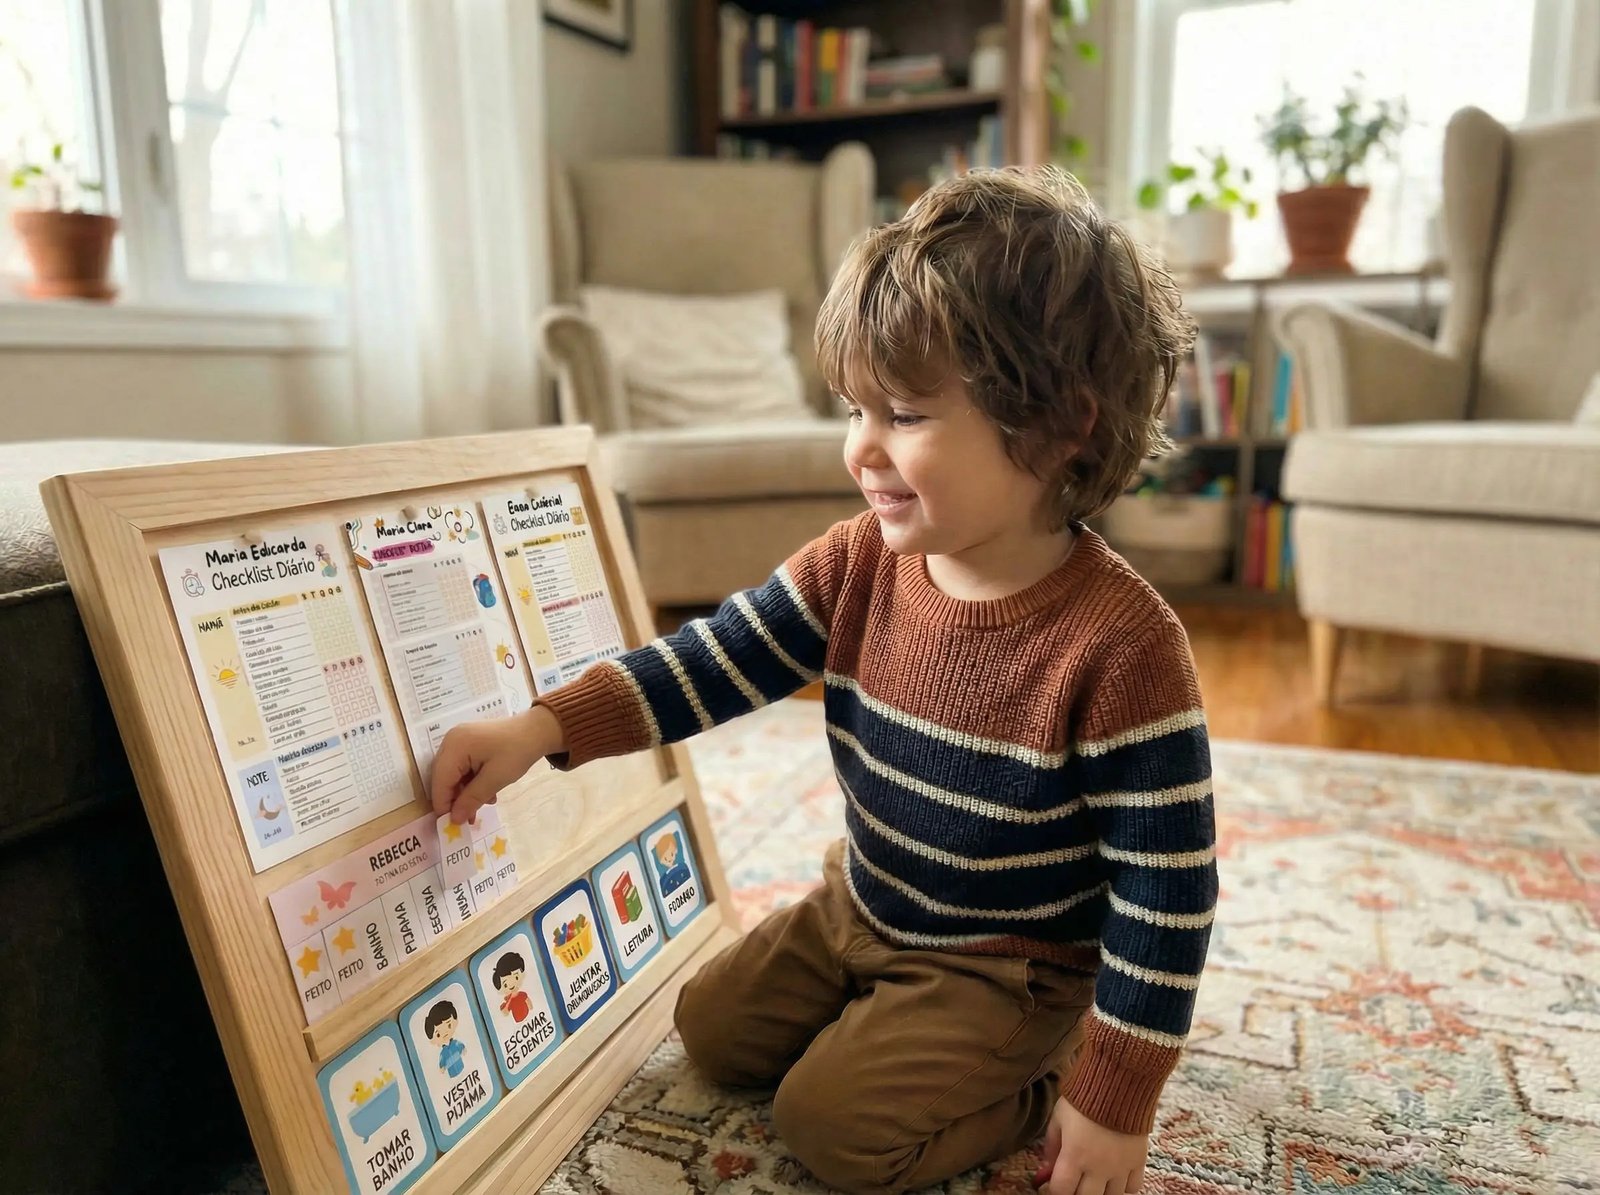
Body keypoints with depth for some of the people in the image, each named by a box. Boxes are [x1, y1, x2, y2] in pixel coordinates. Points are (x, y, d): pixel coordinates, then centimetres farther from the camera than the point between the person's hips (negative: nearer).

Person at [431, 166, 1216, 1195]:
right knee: (714, 1030, 14)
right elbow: (717, 658, -8)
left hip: (1008, 967, -6)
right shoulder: (859, 566, -13)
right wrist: (547, 726, -21)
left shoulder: (1121, 646, -31)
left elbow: (1166, 892, -24)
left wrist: (1116, 1102, -18)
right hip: (859, 910, 7)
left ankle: (1040, 1081, 8)